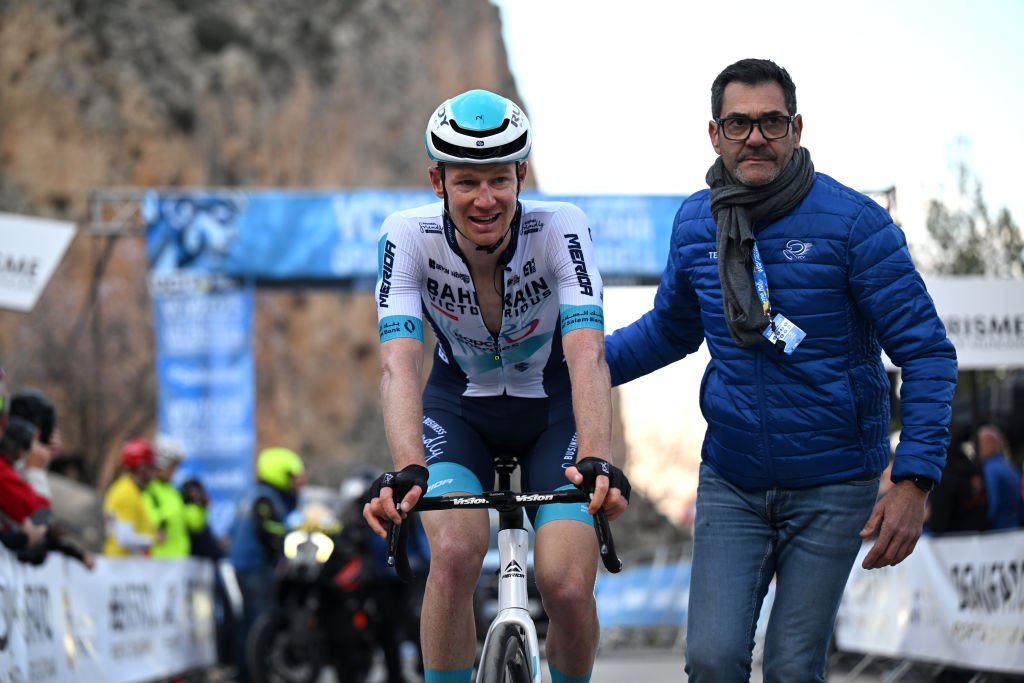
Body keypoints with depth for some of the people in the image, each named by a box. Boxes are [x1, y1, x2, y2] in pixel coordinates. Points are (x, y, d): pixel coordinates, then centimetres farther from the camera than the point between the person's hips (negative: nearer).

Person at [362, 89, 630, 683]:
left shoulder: (561, 228, -27)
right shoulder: (409, 237, -24)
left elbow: (587, 354, -39)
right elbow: (400, 363, -35)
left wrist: (598, 461, -56)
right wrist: (408, 470, -52)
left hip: (553, 408, 0)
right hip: (460, 405, 1)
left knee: (569, 587, -17)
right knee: (456, 555, -27)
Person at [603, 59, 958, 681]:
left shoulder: (853, 222, -13)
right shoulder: (696, 223, 2)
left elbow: (928, 354, -12)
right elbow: (671, 330, 21)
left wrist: (913, 482, -21)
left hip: (831, 489, -3)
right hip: (732, 483, 3)